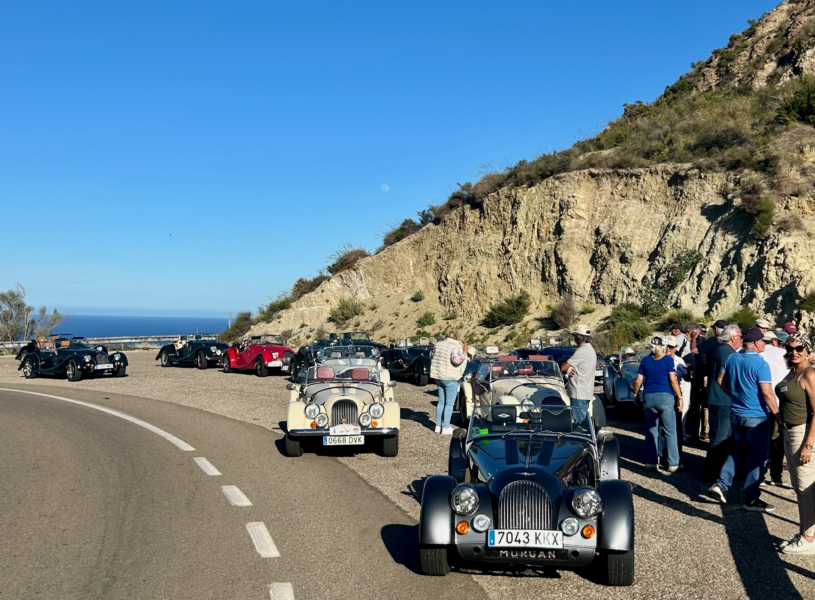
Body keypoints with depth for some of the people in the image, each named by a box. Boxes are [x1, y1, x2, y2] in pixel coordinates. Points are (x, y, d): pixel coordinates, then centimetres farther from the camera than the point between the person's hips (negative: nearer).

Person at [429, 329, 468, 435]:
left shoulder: (439, 344, 8)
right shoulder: (456, 346, -14)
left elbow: (434, 356, 18)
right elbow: (457, 360, -24)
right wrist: (464, 354, -11)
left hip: (438, 376, 7)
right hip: (450, 378, -7)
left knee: (441, 401, 16)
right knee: (449, 403, 1)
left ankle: (438, 425, 18)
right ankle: (446, 428, 0)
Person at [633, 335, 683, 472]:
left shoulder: (645, 360, 8)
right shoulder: (668, 360, -2)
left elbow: (638, 380, 6)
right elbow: (673, 380, -8)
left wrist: (635, 394, 18)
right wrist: (679, 397, -5)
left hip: (648, 397, 3)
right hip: (665, 397, -3)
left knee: (651, 430, 11)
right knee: (670, 432, 3)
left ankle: (650, 463, 11)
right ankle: (673, 464, 3)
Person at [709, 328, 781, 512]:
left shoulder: (732, 358, 3)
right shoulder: (760, 363, -18)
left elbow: (720, 380, 11)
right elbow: (767, 392, -21)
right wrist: (777, 414, -12)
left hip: (736, 414, 7)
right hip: (756, 416, -7)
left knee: (738, 450, 21)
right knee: (758, 456, 4)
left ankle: (722, 484, 13)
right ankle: (751, 499, 9)